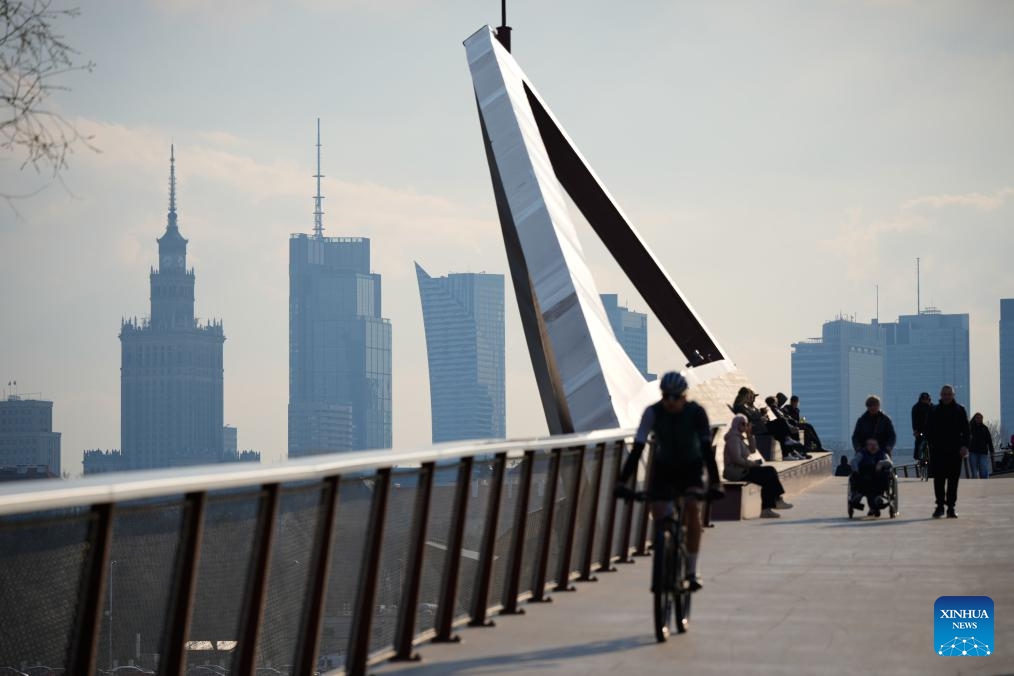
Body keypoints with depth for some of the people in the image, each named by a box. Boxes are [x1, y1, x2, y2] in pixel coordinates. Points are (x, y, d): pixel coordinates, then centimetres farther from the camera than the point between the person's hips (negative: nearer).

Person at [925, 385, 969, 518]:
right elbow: (928, 430, 9)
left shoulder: (960, 410, 8)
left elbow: (965, 430, 5)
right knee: (938, 479, -4)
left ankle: (951, 507, 6)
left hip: (955, 451, 0)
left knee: (953, 480, 2)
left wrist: (964, 446, -7)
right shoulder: (934, 411, 8)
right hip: (938, 451, 0)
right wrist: (930, 444, -3)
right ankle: (940, 506, 3)